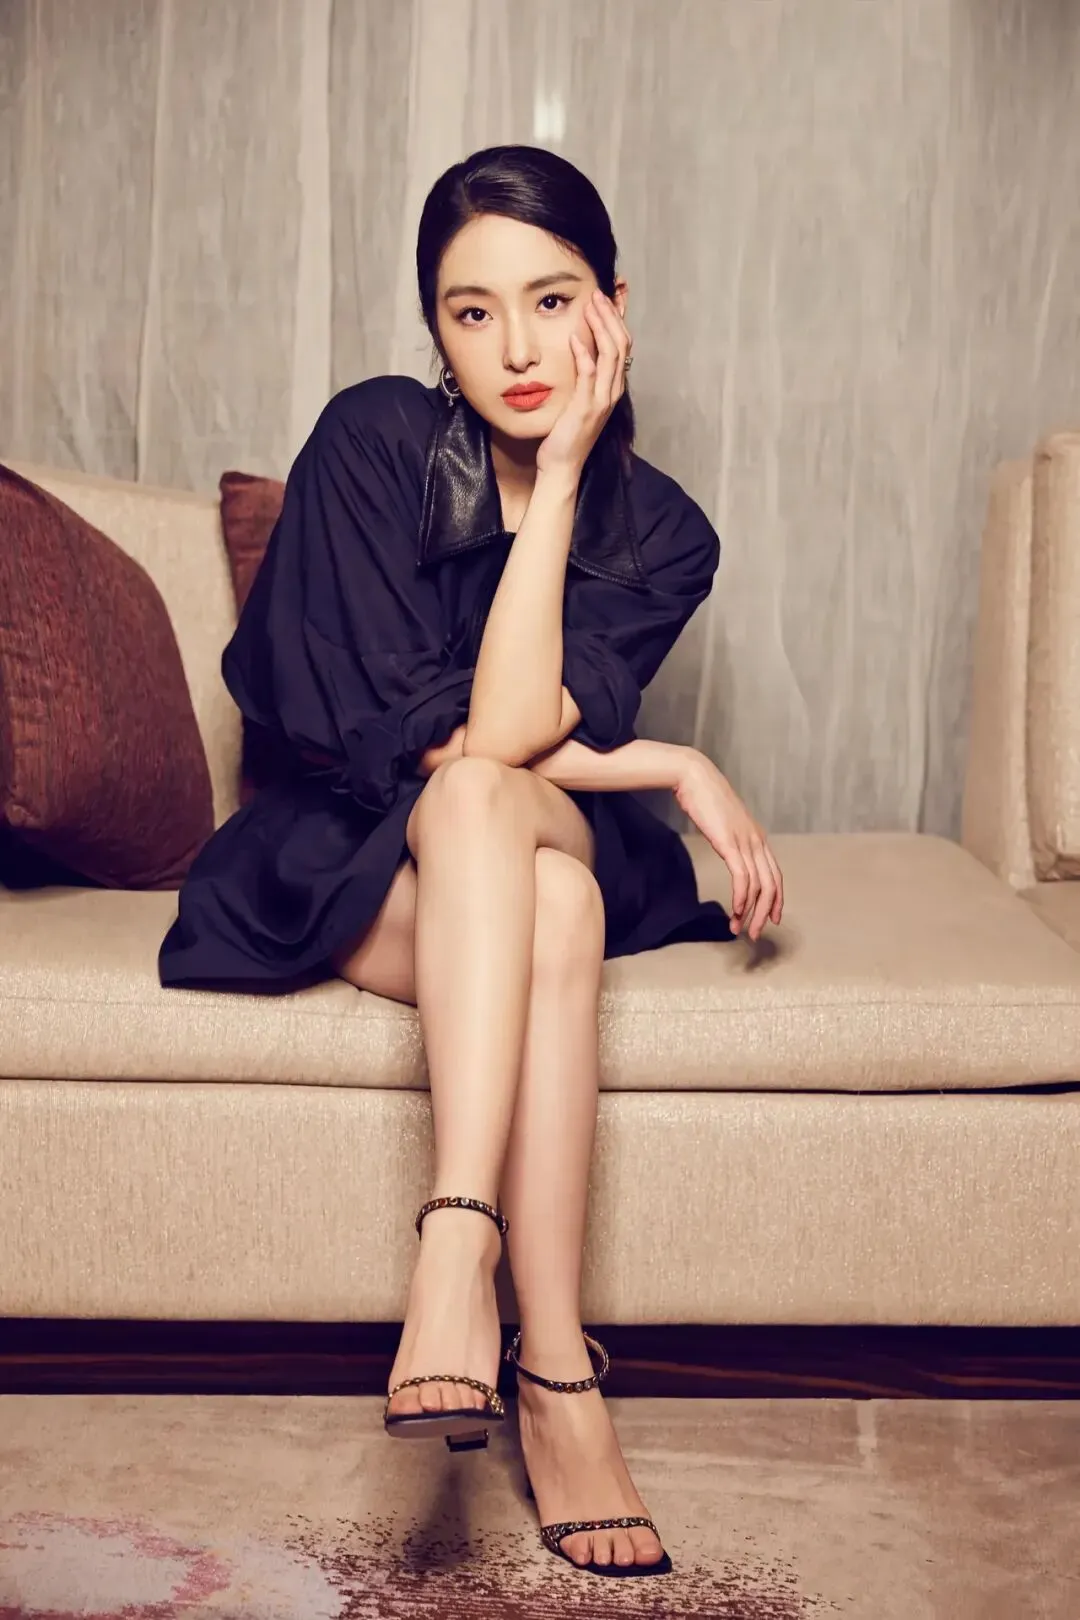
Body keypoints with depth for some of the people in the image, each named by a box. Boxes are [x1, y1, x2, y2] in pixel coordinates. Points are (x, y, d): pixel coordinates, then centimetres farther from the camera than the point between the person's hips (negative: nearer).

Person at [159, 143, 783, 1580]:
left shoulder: (660, 532, -7)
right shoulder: (374, 441, -13)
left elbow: (506, 733, -23)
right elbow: (399, 734, -17)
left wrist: (560, 471, -22)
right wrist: (673, 769, -15)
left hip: (530, 853, 2)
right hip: (340, 865, -2)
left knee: (482, 807, -34)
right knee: (550, 900, -34)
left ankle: (457, 1246, -38)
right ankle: (557, 1377, -39)